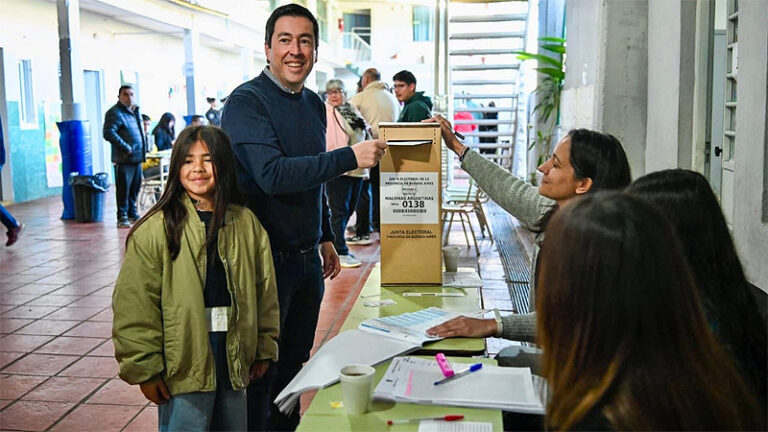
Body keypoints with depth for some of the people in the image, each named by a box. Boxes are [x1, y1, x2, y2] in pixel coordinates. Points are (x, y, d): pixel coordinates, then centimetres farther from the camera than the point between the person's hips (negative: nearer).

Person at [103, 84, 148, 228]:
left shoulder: (136, 111, 18)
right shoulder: (115, 113, -10)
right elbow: (109, 133, -21)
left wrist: (144, 145, 18)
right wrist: (125, 147, -21)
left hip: (137, 157, 8)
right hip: (124, 159, -8)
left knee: (135, 187, 15)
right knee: (123, 188, -4)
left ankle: (132, 213, 27)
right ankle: (122, 217, 3)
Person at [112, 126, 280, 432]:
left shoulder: (246, 223, 3)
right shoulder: (156, 229, -10)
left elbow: (265, 289, 10)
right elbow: (134, 305, -11)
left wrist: (264, 348, 10)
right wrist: (145, 368, -10)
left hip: (233, 358, 5)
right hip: (183, 364, -4)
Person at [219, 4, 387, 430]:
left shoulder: (314, 104, 10)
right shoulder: (247, 101, -14)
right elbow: (273, 175, -26)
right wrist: (351, 157, -28)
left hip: (307, 259, 7)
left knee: (295, 366, 18)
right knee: (259, 373, 6)